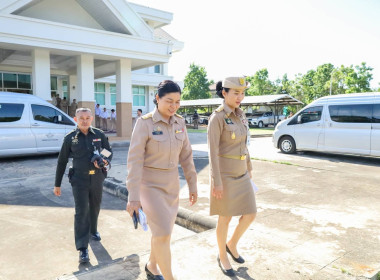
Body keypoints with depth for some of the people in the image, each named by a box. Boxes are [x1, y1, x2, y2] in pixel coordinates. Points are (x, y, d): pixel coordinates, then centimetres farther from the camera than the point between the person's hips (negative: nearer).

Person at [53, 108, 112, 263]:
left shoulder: (99, 134, -2)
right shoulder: (70, 138, -5)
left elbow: (109, 151, 9)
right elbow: (62, 162, 2)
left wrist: (105, 161, -15)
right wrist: (57, 184, 5)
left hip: (97, 178, 3)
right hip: (79, 179, -2)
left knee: (95, 207, 19)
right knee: (81, 211, -8)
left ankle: (93, 230, 45)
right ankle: (82, 248, -4)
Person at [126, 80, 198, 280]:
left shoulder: (179, 122, 1)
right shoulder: (144, 123, -17)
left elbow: (186, 156, 7)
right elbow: (134, 161, -18)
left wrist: (192, 185, 9)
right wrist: (133, 197, -20)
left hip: (171, 184, 6)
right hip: (150, 185, -6)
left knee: (163, 231, 17)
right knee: (163, 234, -10)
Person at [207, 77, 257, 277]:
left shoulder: (239, 114, 6)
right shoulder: (217, 117, -18)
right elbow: (212, 151, -19)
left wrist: (248, 168, 19)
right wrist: (217, 182, -19)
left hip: (240, 174, 7)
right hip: (224, 174, -7)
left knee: (250, 215, 9)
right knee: (225, 218, 7)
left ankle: (232, 245, 35)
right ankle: (222, 256, 31)